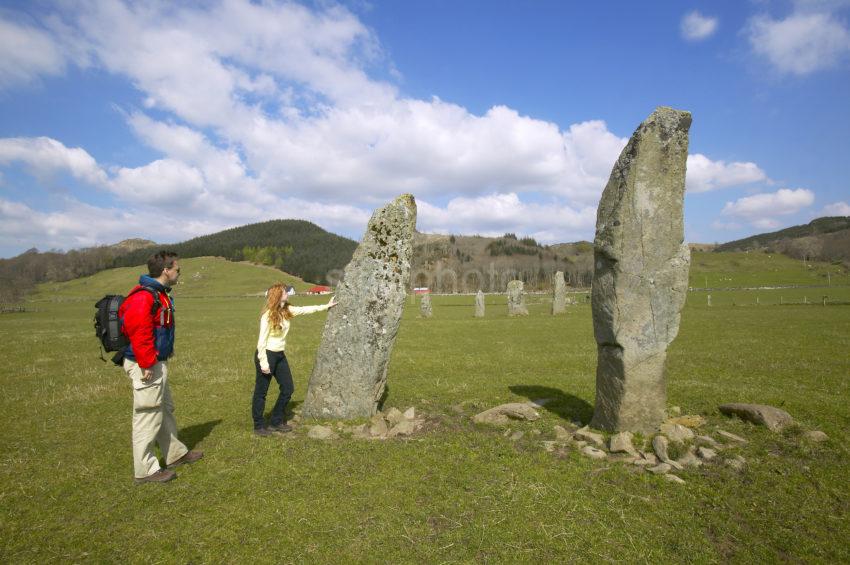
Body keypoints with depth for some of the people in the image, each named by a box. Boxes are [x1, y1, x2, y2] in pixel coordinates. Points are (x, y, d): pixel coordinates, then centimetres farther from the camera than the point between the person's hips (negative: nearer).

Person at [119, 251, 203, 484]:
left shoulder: (158, 294, 12)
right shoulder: (142, 298, -21)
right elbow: (139, 333, -26)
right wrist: (147, 365, -24)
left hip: (157, 364, 11)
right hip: (147, 367, -11)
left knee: (165, 410, 21)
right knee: (148, 416, 0)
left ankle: (176, 454, 36)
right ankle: (145, 470, 13)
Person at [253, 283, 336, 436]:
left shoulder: (287, 310, 2)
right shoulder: (268, 314, -20)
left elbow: (305, 309, 14)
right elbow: (262, 340, -19)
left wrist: (326, 306, 18)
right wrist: (263, 362, -19)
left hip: (279, 355, 8)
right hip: (266, 354, -8)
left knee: (288, 388, 11)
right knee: (261, 392, 6)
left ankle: (276, 422, 25)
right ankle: (259, 426, 21)